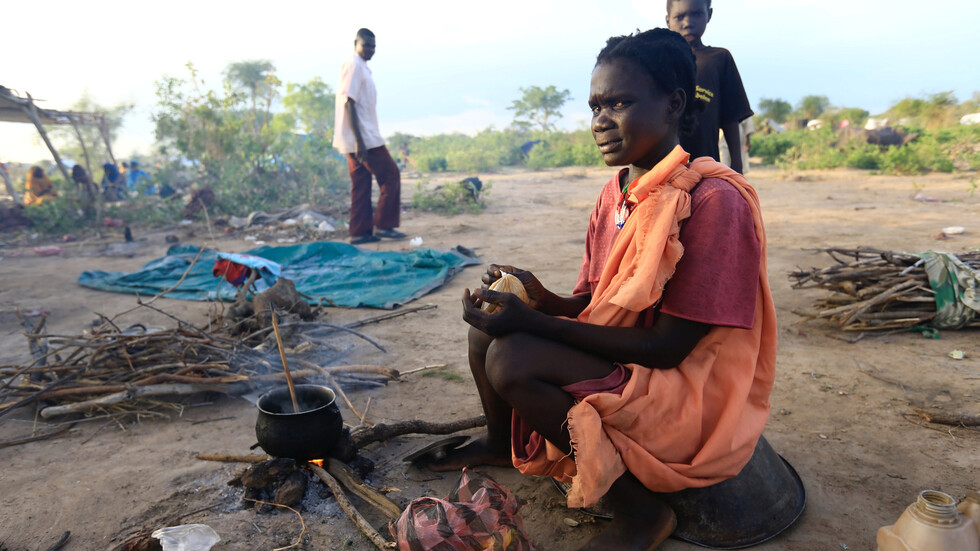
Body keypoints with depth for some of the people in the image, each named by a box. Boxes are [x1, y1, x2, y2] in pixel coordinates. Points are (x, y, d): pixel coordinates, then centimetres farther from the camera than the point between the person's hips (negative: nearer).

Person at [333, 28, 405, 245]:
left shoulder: (361, 67, 19)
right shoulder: (353, 66, -11)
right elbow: (348, 104, -18)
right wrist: (359, 141, -24)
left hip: (361, 139, 9)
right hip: (364, 138, -9)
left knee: (361, 185, 8)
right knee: (391, 176, -5)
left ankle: (360, 232, 10)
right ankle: (383, 225, -1)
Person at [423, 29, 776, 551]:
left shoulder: (715, 201, -21)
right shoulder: (614, 194, 5)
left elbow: (665, 347, -23)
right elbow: (591, 306, 9)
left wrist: (531, 322, -25)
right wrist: (543, 301, -13)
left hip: (690, 394, -8)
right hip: (621, 366, 8)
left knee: (511, 359, -26)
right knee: (488, 322, 4)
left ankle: (638, 508, -10)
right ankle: (500, 440, 30)